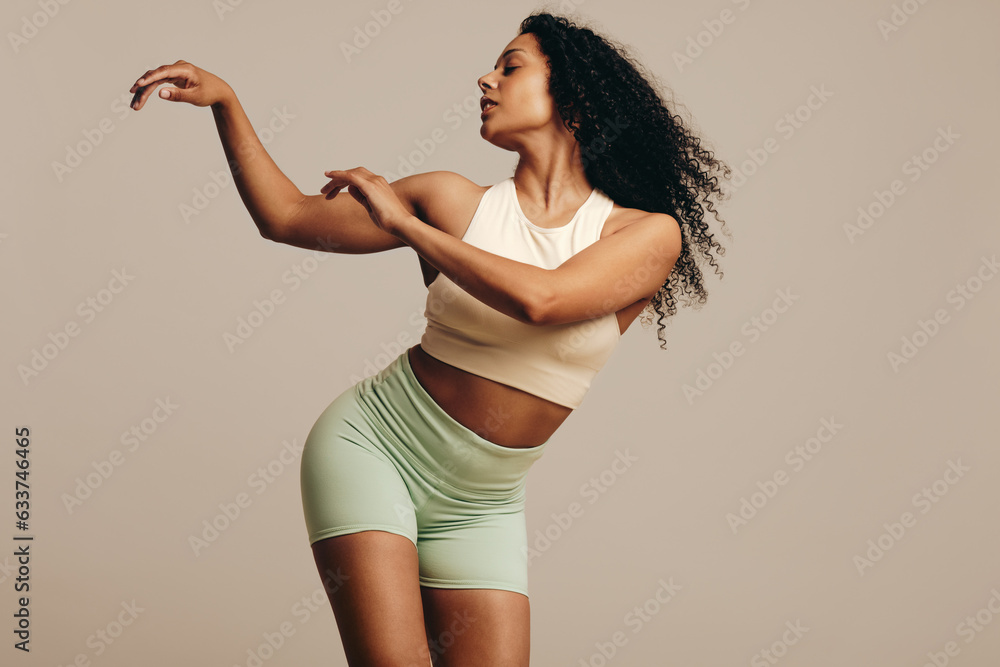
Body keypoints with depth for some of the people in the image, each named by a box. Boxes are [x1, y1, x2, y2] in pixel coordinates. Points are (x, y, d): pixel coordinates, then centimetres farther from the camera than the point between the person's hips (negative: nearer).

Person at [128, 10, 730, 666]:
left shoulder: (651, 234, -7)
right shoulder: (459, 203, -3)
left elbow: (541, 300, -26)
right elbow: (285, 217, 4)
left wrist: (404, 223, -17)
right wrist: (225, 100, -4)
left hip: (481, 508, 1)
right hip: (370, 447, -1)